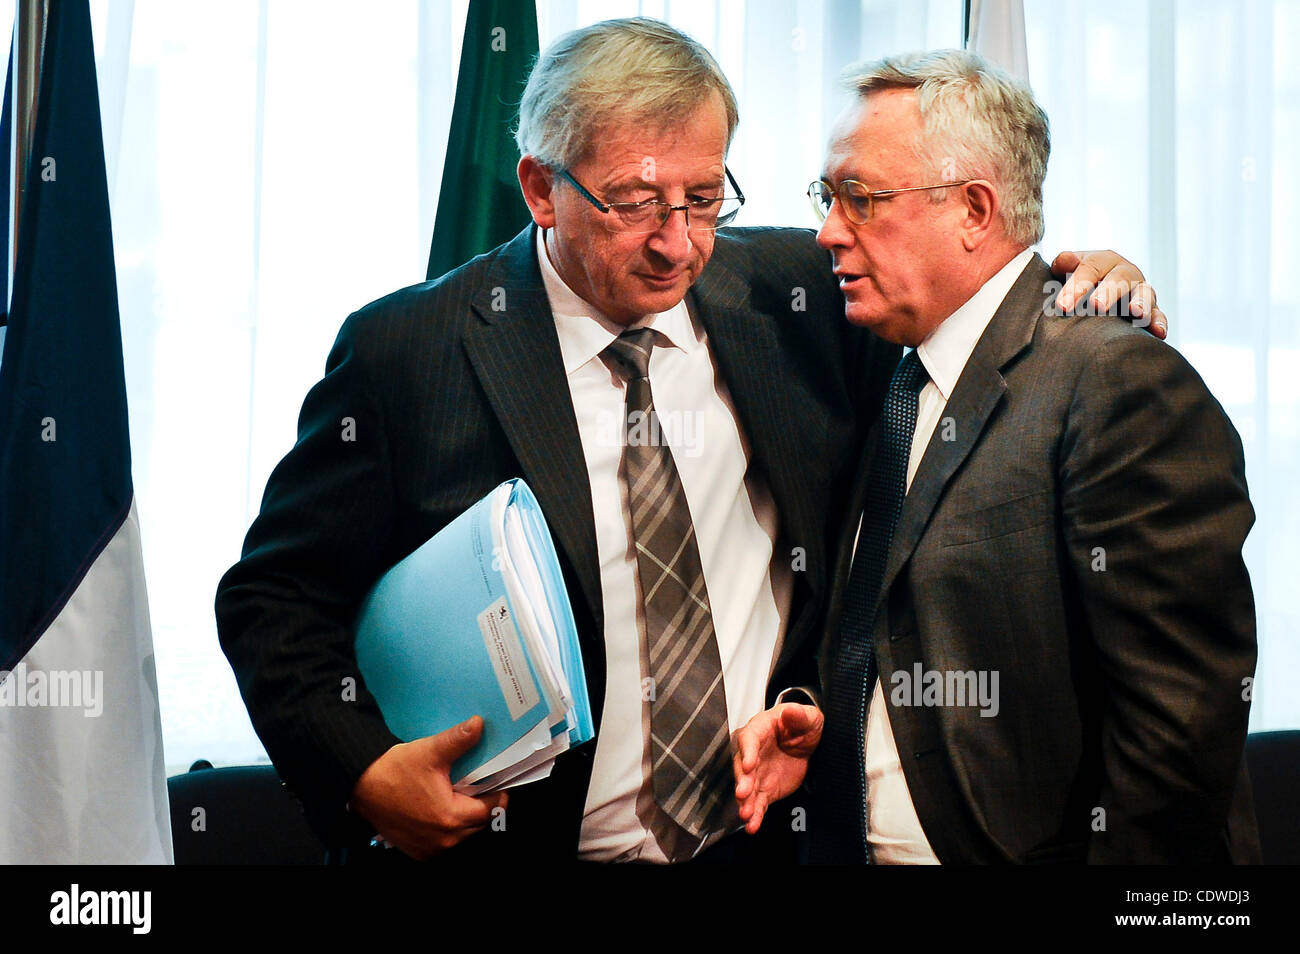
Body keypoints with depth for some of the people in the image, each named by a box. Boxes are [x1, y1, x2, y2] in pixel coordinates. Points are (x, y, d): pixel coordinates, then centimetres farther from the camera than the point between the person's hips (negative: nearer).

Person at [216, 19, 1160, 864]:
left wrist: (1080, 282, -6)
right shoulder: (404, 353, -11)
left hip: (772, 835, 3)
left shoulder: (790, 293, -2)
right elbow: (276, 598, -6)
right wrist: (361, 769, -21)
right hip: (517, 845, -3)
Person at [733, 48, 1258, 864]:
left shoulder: (1121, 384, -17)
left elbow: (1182, 708, -23)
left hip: (1032, 849, -8)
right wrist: (819, 725, 0)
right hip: (866, 844, 8)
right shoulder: (902, 387, 10)